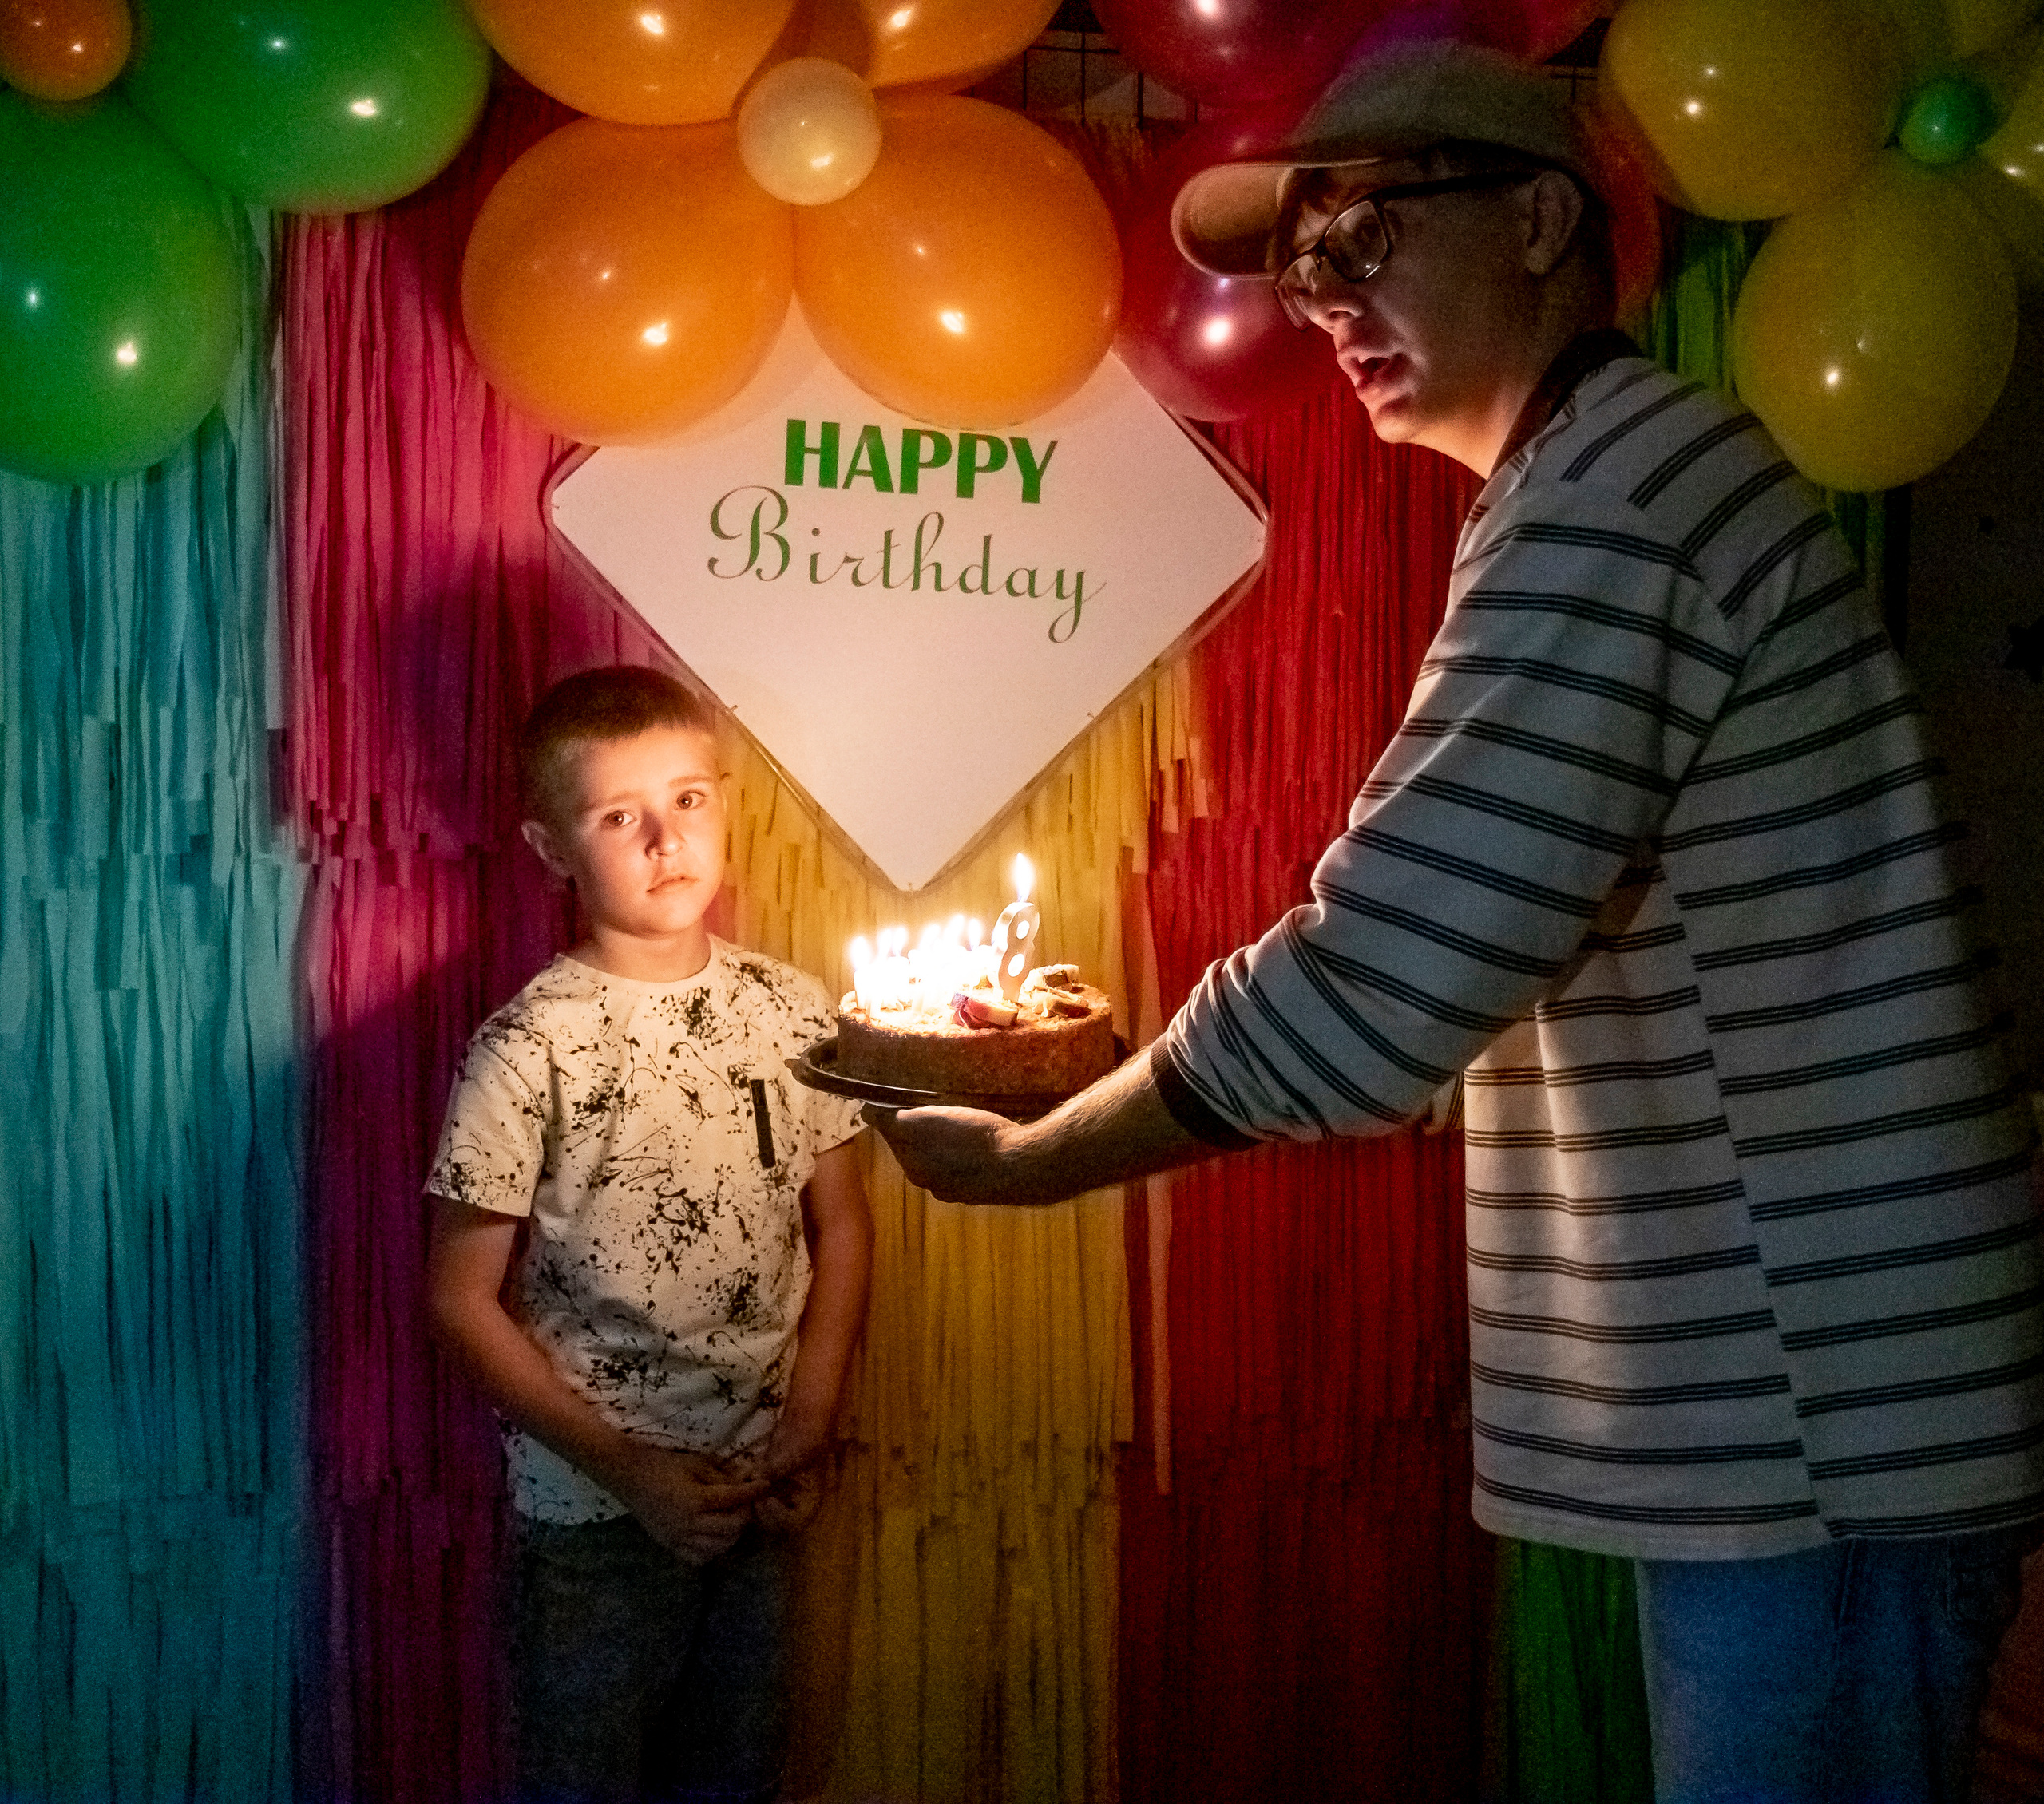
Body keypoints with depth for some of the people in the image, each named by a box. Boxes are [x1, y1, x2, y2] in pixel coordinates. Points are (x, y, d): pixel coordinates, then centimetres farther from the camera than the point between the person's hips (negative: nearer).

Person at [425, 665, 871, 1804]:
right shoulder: (530, 1048, -15)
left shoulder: (792, 1011, -2)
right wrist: (629, 1469, -15)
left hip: (759, 1496, 4)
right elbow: (464, 1300, -11)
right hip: (596, 1509, -4)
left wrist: (810, 1430, -3)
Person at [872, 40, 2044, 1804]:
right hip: (1782, 1401, 10)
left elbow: (1379, 983, -21)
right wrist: (1136, 1070, 14)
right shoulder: (1634, 485, 17)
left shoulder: (1611, 489, -16)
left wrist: (1031, 1154, -8)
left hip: (1820, 1417, -10)